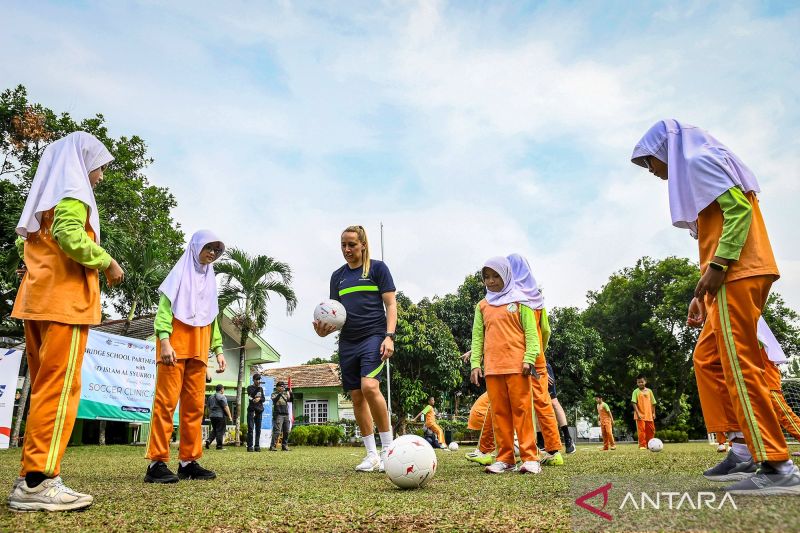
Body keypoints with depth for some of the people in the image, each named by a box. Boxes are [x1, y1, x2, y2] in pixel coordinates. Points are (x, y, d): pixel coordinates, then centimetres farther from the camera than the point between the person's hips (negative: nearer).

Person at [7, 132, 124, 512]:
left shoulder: (45, 194, 23)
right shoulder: (72, 189, -4)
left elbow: (23, 242, 19)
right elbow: (69, 235, -20)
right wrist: (107, 263, -10)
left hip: (38, 298, 9)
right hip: (65, 298, -9)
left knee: (44, 388, 10)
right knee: (59, 387, -10)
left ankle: (31, 477, 12)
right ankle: (38, 481, -11)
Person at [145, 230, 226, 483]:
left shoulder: (210, 279, 22)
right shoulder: (181, 272, 5)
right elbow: (164, 307, -6)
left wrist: (218, 350, 14)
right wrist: (164, 340, -19)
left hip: (198, 348, 6)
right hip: (175, 343, -6)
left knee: (195, 405, 2)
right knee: (166, 401, -9)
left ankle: (189, 461, 6)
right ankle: (157, 462, -6)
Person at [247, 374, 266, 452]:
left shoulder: (261, 388, 17)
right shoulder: (250, 387, 5)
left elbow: (263, 399, 12)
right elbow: (251, 395, -13)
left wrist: (259, 399, -8)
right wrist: (258, 388, -19)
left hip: (259, 410, 4)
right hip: (251, 410, -4)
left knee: (258, 429, 3)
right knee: (251, 428, -9)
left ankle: (257, 446, 6)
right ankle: (250, 446, -9)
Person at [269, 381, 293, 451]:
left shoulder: (285, 394, 17)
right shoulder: (274, 394, 2)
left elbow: (291, 400, 9)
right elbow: (274, 400, -17)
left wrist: (291, 393, -5)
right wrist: (280, 393, -25)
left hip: (286, 415, 6)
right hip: (278, 414, -6)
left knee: (286, 432, 6)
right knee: (277, 431, -13)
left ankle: (284, 446, 14)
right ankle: (272, 446, -11)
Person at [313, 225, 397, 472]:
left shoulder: (377, 268, 1)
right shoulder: (337, 276, 15)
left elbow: (391, 304, -1)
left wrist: (389, 336, -13)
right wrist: (325, 329, -4)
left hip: (374, 336, -5)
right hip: (347, 343, 6)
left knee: (370, 386, -24)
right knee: (357, 397, 5)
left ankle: (388, 448, -8)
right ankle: (372, 454, 16)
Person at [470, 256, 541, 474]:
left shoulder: (519, 301, 6)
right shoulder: (482, 306, 15)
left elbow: (531, 331, 1)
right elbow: (477, 336, 13)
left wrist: (529, 358, -10)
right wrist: (475, 363, 4)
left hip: (517, 365, -3)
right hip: (492, 367, 4)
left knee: (521, 409, -3)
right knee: (499, 412, 4)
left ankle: (530, 457, 1)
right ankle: (505, 458, 10)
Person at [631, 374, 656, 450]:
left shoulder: (649, 391, 8)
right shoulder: (636, 391, -3)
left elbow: (653, 403, 13)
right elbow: (634, 403, -8)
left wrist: (653, 413, 8)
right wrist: (637, 413, -16)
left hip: (649, 415, 4)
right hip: (640, 415, -4)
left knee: (651, 430, 9)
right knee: (641, 430, -5)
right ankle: (642, 445, 2)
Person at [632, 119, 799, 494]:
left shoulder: (698, 161, -2)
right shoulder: (693, 174, 26)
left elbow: (739, 209, -16)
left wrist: (717, 266, -21)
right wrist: (701, 294, 19)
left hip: (737, 274, -11)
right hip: (730, 276, 11)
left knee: (739, 365, -12)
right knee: (709, 360, 11)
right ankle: (743, 447, 12)